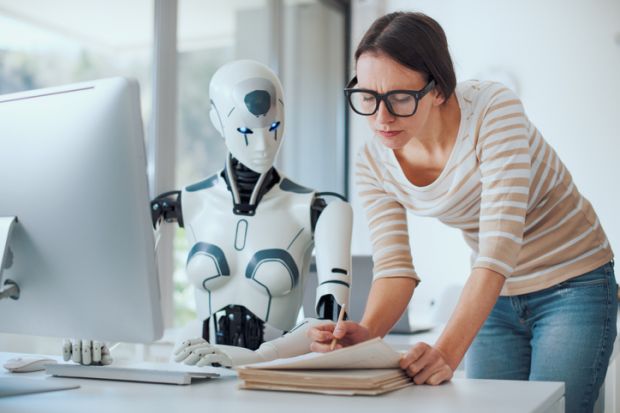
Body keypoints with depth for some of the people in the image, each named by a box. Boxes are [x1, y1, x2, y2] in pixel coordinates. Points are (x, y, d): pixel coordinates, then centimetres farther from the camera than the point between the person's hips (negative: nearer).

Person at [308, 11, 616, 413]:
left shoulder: (493, 109, -28)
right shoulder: (373, 163, -12)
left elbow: (498, 250, -35)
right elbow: (394, 267, -14)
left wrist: (447, 353, -46)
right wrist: (367, 333, -36)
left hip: (572, 286, -4)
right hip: (495, 298, 4)